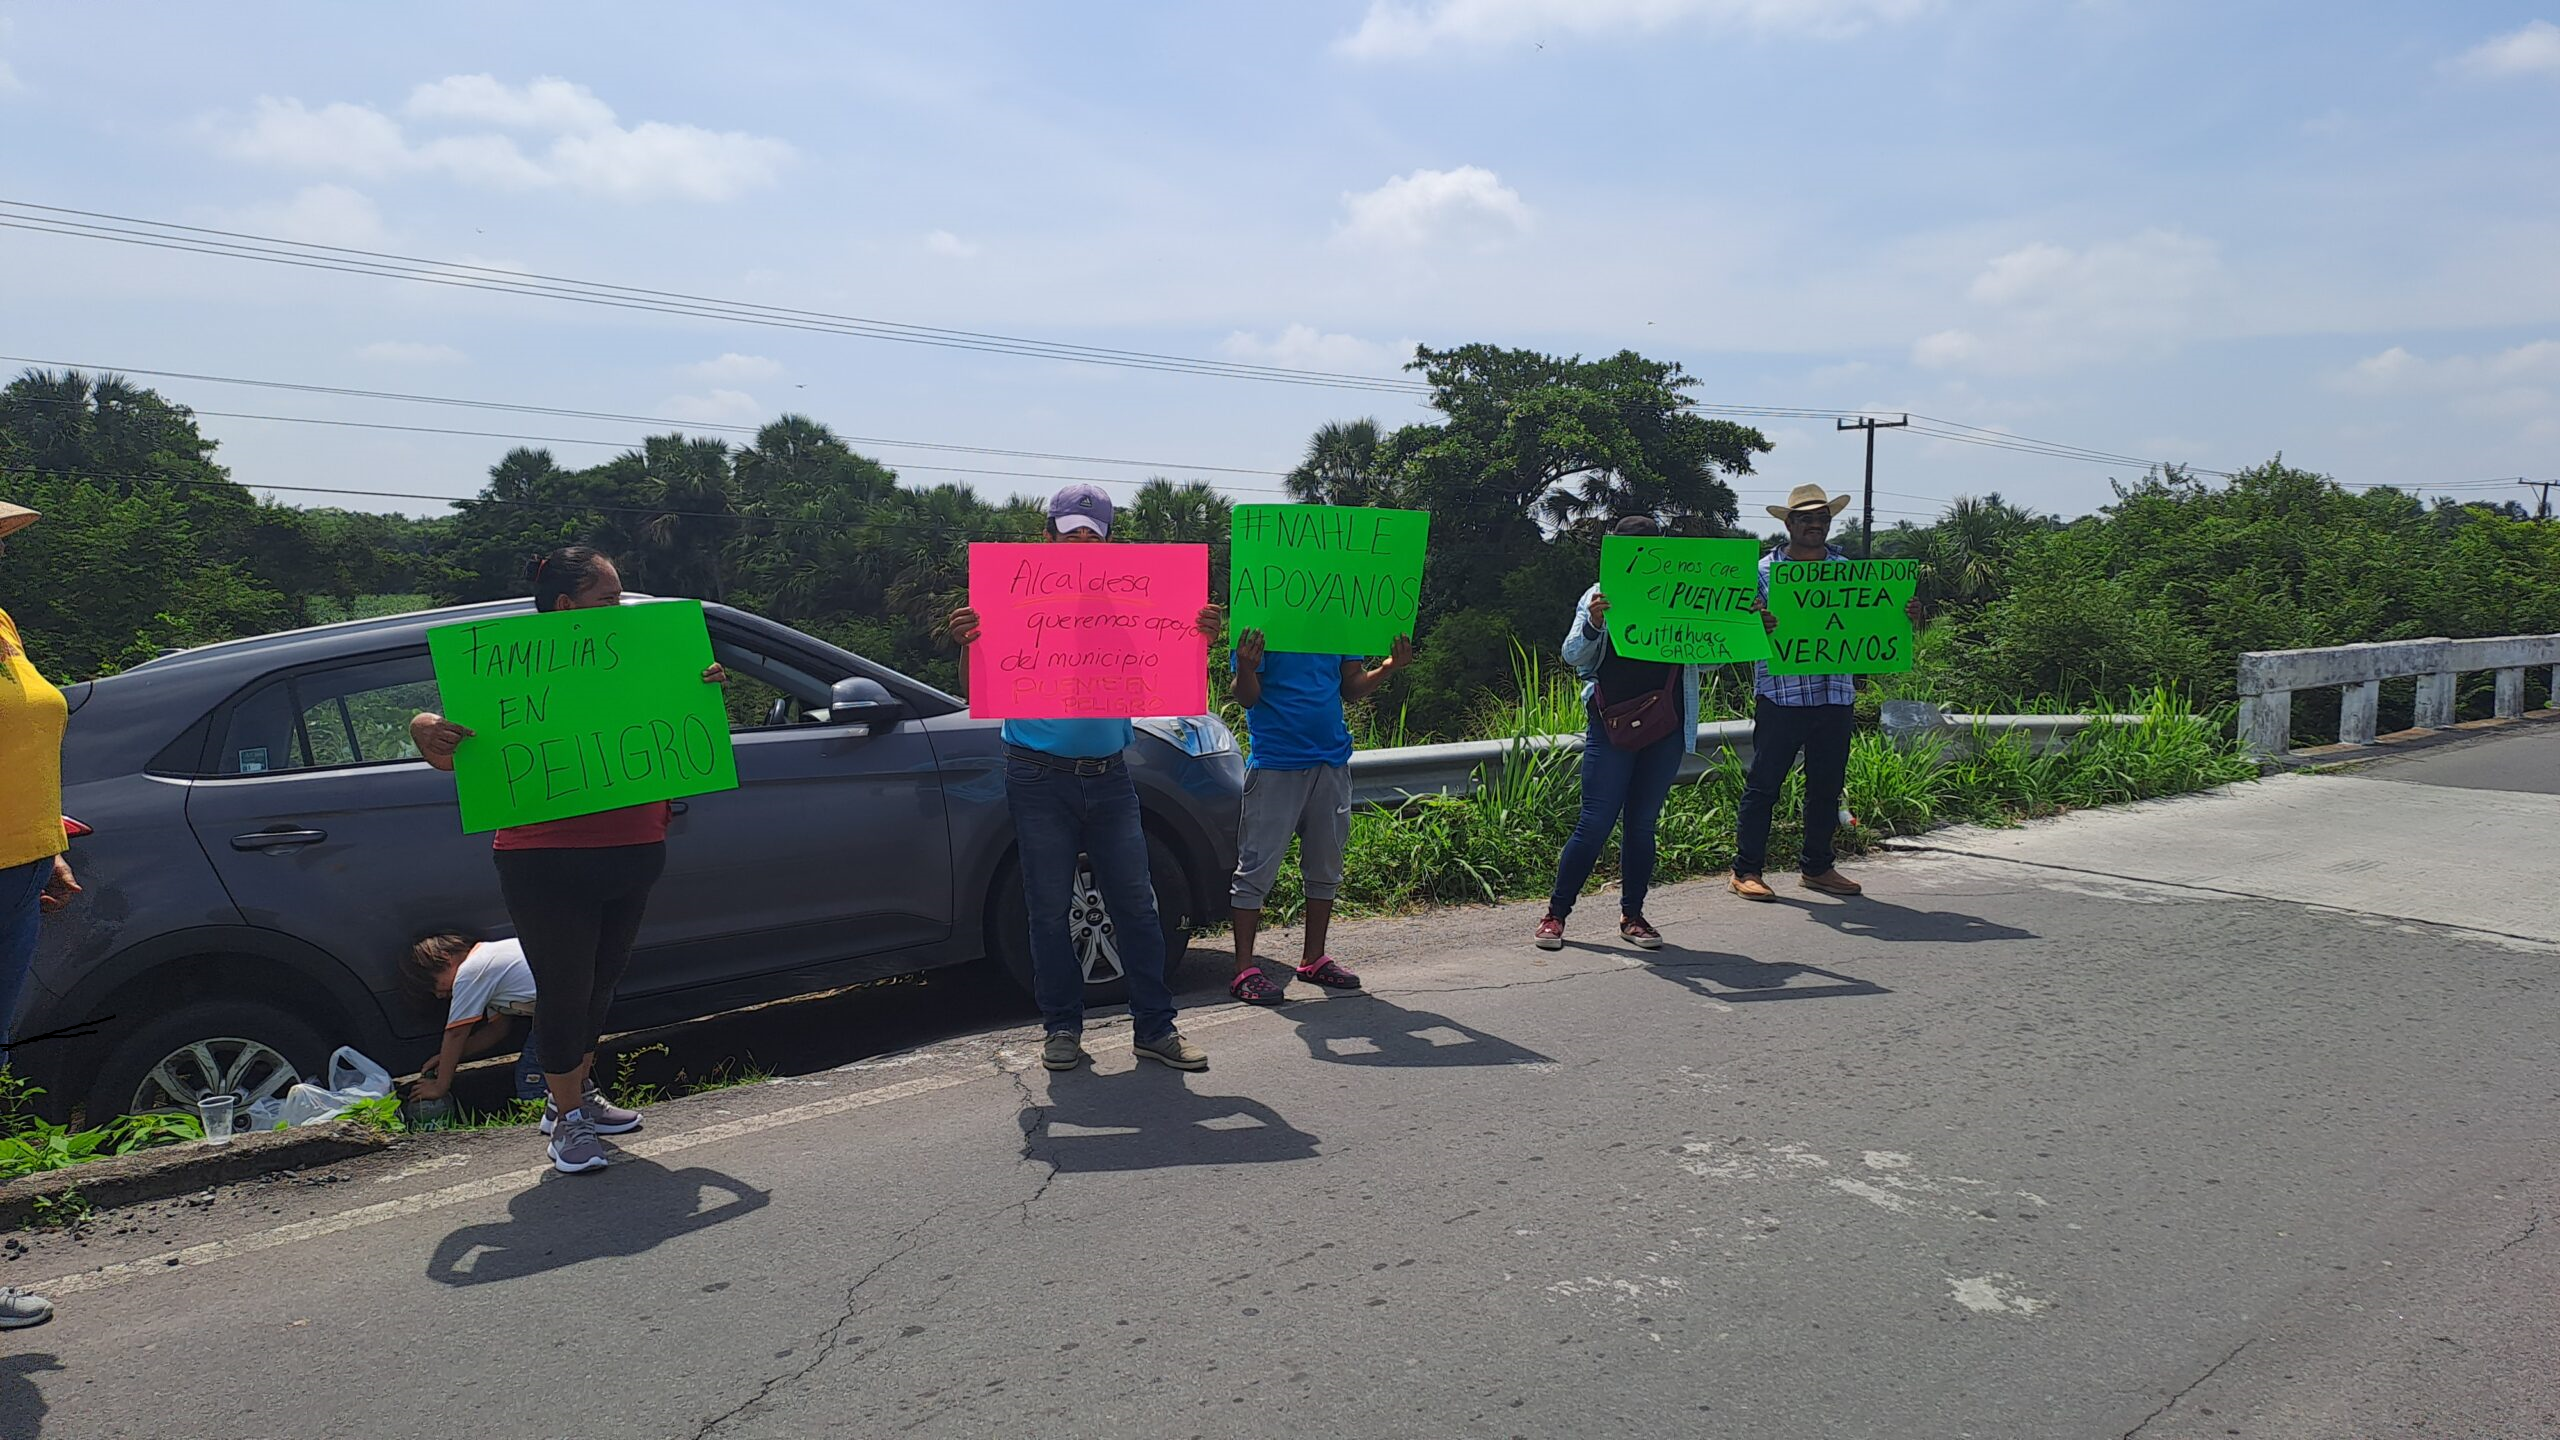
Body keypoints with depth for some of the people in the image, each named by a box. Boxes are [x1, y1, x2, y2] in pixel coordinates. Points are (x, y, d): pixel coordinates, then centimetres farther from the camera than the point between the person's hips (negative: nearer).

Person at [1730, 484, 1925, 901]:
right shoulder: (1766, 570, 0)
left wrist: (1906, 617, -6)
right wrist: (1756, 625, -29)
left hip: (1836, 696, 5)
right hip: (1781, 695, -4)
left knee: (1827, 786, 11)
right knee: (1763, 784, -2)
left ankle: (1817, 867, 23)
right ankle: (1747, 870, 5)